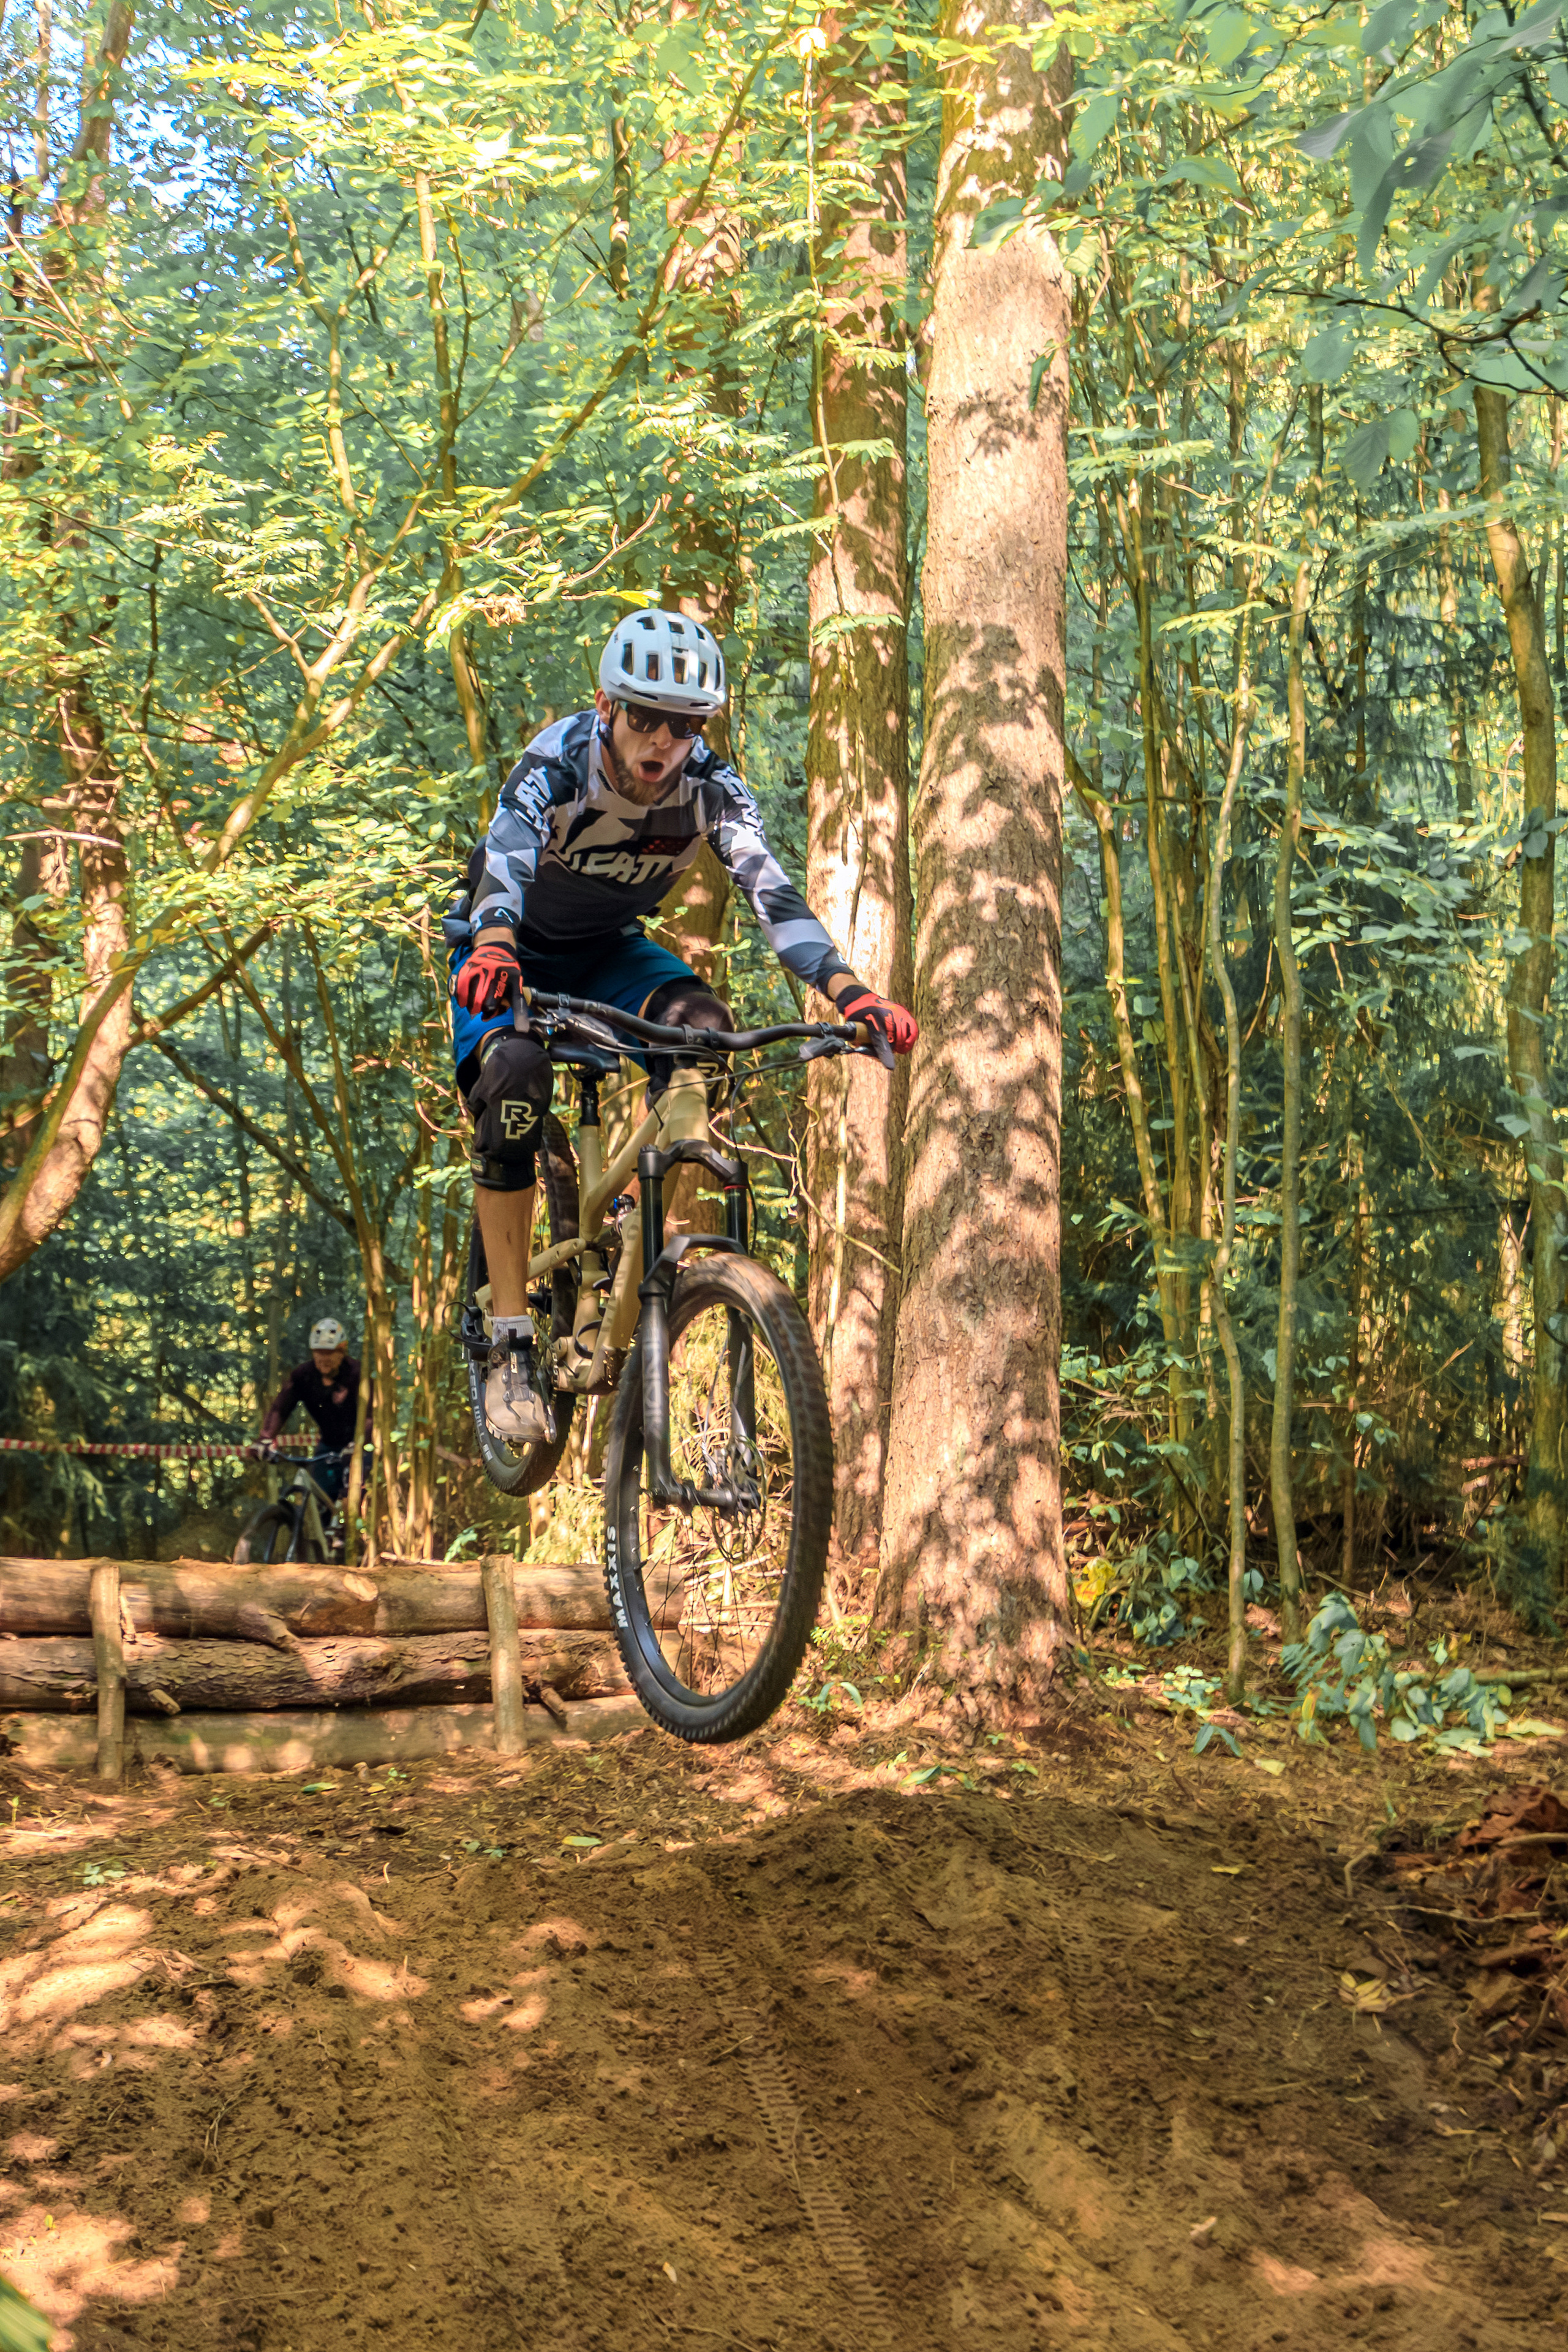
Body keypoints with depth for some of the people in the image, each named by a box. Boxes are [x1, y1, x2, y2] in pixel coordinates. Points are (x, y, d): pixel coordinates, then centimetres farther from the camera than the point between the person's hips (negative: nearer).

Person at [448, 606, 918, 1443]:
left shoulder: (710, 785, -22)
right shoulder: (558, 762, -30)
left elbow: (771, 891, -34)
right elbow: (505, 863, -47)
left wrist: (851, 992, -50)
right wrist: (493, 950, -70)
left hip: (607, 951, 3)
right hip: (515, 947, -3)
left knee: (701, 1027, -28)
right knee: (514, 1075, -31)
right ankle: (511, 1346, -25)